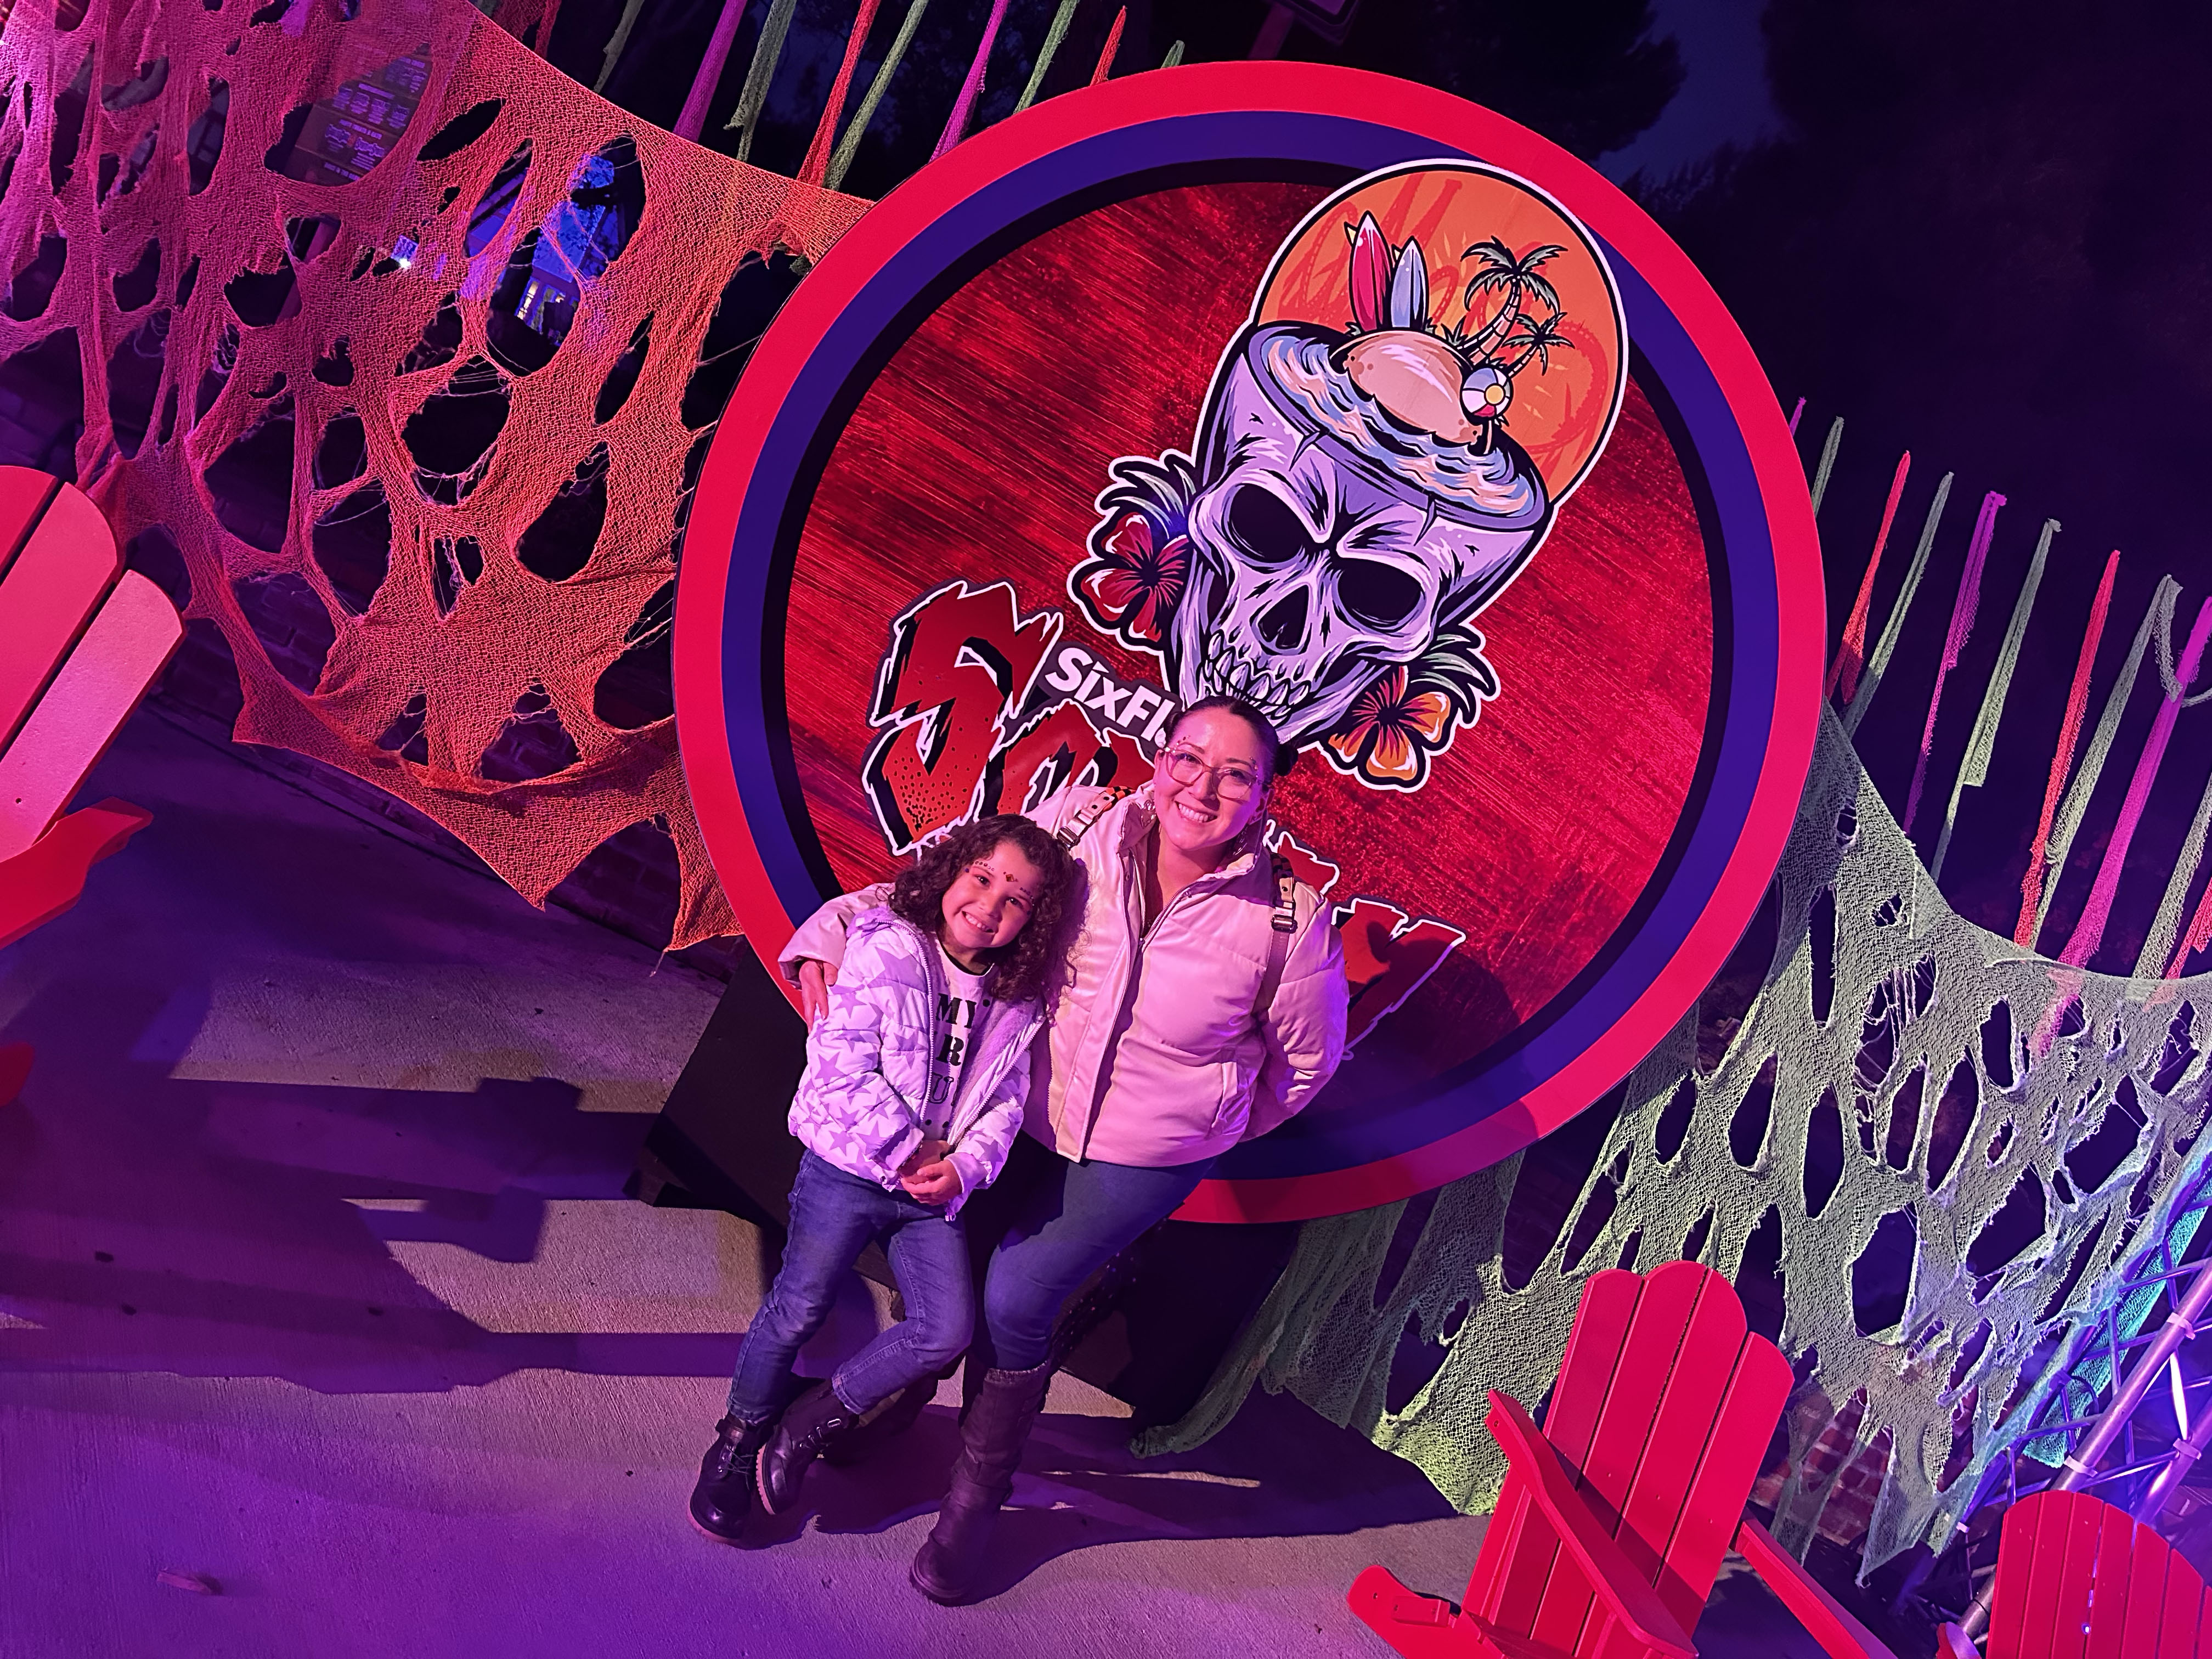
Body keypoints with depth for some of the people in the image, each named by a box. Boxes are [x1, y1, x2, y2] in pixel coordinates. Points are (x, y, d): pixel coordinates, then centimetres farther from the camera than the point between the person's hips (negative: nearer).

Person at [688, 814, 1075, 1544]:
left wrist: (964, 1165, -15)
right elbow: (843, 1064, -16)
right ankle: (740, 1439, 27)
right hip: (850, 1167, -4)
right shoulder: (884, 950, -11)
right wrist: (908, 1148, -17)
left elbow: (1006, 1101, 3)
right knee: (797, 1312, 1)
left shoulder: (1019, 1005, 4)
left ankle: (821, 1417, 15)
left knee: (948, 1329, -6)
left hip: (935, 1186, 4)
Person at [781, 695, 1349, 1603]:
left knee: (1014, 1298, -8)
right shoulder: (1076, 827, -17)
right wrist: (833, 931, -16)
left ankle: (978, 1493, 18)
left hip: (1144, 1154, -3)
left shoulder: (1289, 921, -21)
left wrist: (1220, 1122, 8)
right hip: (1024, 1110, 3)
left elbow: (1307, 1056, -2)